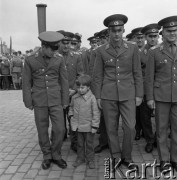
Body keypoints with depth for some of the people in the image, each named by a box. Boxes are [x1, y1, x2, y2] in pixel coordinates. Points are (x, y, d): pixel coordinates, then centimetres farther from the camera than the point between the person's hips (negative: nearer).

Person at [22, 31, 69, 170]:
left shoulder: (59, 59, -1)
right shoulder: (30, 60, -3)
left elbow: (64, 81, 3)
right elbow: (27, 83, 2)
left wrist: (65, 101, 3)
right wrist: (28, 102, 2)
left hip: (56, 101, 1)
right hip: (39, 102, 0)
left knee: (60, 129, -1)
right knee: (42, 131, 9)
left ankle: (56, 155, 22)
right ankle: (47, 156, 28)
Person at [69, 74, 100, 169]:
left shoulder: (91, 98, -14)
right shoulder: (74, 97, 0)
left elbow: (96, 113, -11)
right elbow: (71, 107, 21)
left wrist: (94, 126, -12)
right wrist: (71, 115, 7)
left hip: (88, 126, -4)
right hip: (78, 126, 4)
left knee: (89, 144, 10)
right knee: (80, 143, 17)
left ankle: (90, 160, 25)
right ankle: (80, 158, 32)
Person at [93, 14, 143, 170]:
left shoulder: (132, 48, 0)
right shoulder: (101, 51, 0)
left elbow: (137, 74, 3)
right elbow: (98, 76, 4)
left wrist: (139, 95, -1)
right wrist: (98, 97, 2)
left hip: (128, 95, 0)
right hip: (108, 95, 0)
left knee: (130, 128, -3)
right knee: (111, 128, 7)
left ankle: (127, 157, 19)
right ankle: (116, 157, 25)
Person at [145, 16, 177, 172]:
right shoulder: (154, 51, 0)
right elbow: (149, 76, -1)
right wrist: (150, 98, -5)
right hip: (161, 96, -2)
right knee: (162, 128, 7)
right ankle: (164, 159, 20)